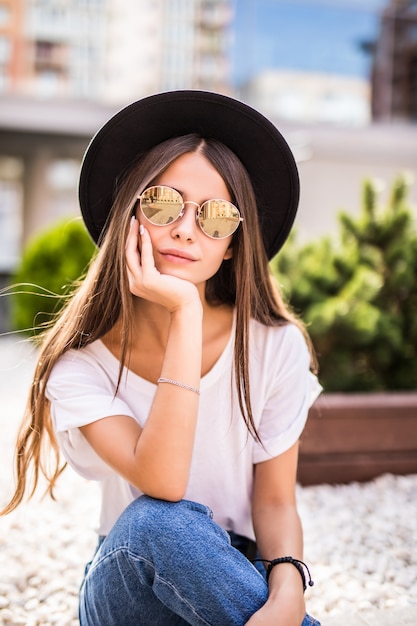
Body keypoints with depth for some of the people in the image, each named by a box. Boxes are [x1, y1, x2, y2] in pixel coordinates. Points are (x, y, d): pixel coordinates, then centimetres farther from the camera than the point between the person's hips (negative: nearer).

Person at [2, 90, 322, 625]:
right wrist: (184, 316, -29)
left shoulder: (275, 345, -10)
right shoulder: (80, 360, -12)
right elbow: (162, 484, -27)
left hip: (239, 575, 0)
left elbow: (275, 502, -7)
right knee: (153, 522, -33)